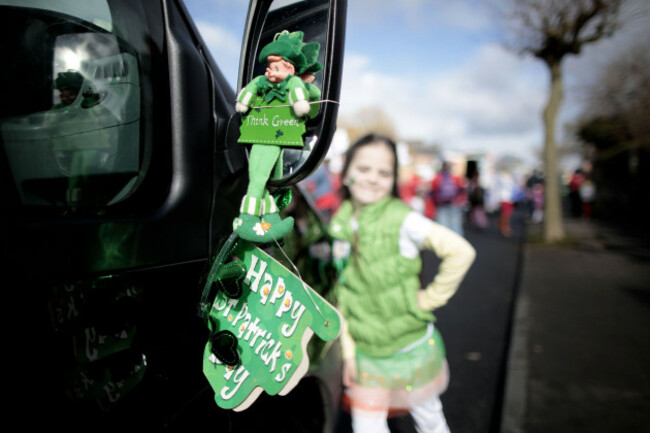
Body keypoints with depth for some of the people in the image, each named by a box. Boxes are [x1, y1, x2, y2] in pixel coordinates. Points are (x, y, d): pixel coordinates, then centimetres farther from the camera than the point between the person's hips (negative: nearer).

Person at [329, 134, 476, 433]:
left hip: (411, 349, -3)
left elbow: (461, 251, -23)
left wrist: (430, 297, -17)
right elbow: (343, 293, 2)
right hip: (365, 353, 4)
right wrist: (348, 350, 2)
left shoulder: (402, 219, -18)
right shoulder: (341, 224, -3)